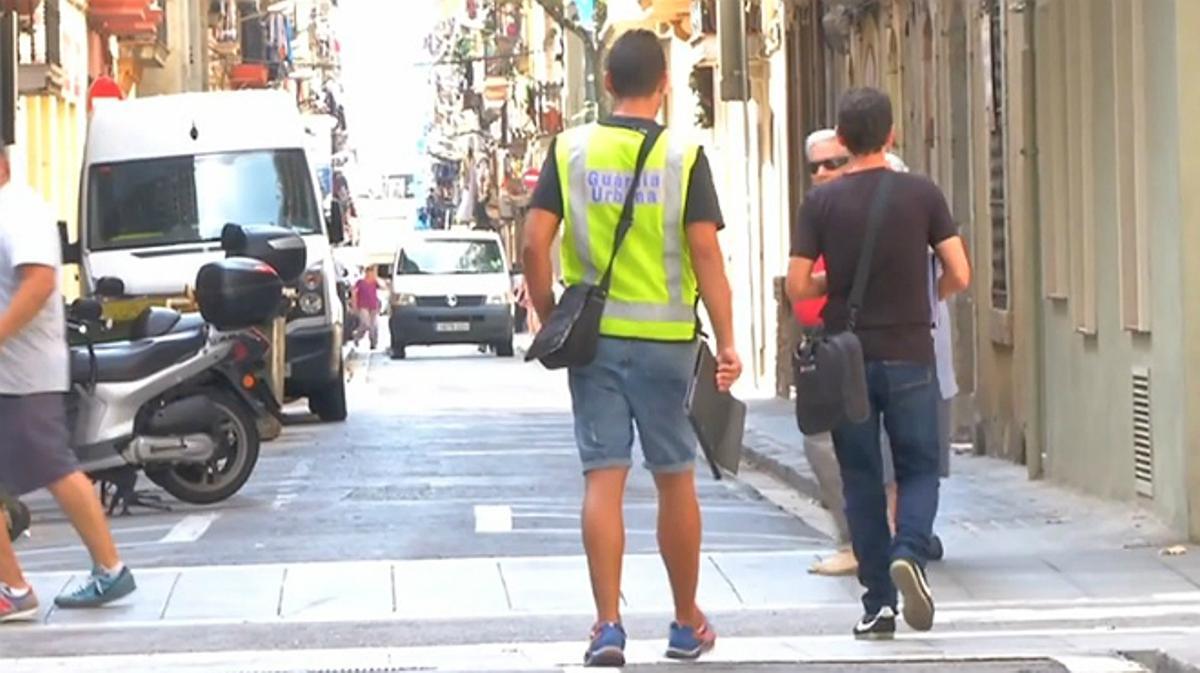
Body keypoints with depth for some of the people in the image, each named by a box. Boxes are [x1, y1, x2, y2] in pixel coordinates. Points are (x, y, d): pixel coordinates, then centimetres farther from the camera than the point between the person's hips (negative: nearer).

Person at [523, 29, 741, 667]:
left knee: (603, 481, 2)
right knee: (675, 480, 10)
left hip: (592, 334, 1)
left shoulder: (569, 151, 0)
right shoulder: (683, 157, -5)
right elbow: (706, 254, -9)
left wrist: (548, 320, 8)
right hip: (666, 338, -1)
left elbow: (535, 244, -4)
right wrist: (726, 341, -5)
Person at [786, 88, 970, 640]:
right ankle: (910, 553, -17)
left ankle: (878, 604, 7)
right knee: (919, 469, 11)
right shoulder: (921, 193, -3)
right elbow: (959, 275, -4)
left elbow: (798, 287, -6)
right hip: (910, 356, 0)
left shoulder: (821, 202, -3)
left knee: (861, 481, 8)